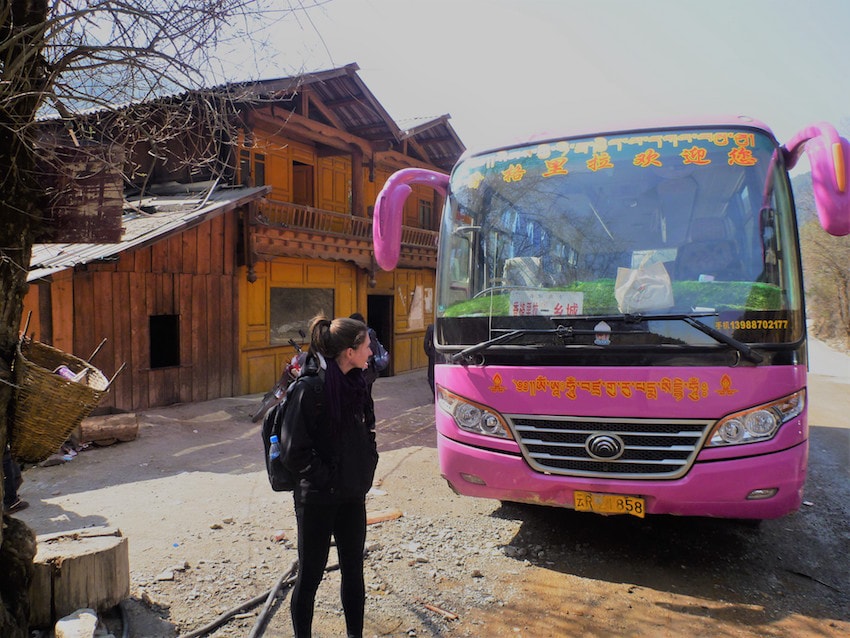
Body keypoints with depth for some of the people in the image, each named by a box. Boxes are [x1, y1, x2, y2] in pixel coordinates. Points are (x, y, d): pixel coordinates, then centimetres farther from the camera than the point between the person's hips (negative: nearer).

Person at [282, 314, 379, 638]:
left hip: (353, 495, 6)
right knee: (310, 574, 11)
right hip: (317, 498, -6)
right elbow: (294, 451, -19)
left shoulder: (357, 383, 0)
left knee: (353, 570, 17)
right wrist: (327, 479, -13)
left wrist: (366, 471, 4)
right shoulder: (311, 388, -21)